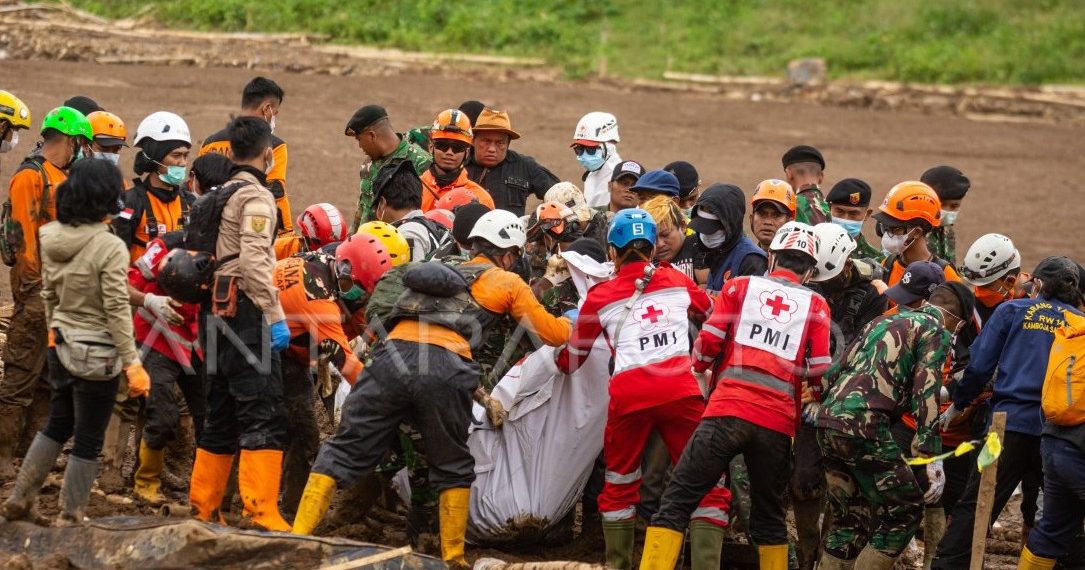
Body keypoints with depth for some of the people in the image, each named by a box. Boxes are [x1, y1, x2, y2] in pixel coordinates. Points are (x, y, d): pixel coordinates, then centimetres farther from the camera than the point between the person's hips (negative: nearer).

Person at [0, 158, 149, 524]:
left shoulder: (52, 239, -1)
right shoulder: (110, 248, -20)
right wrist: (132, 364, -15)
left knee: (57, 425, 24)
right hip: (97, 355, -7)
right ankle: (71, 518, 12)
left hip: (62, 347, 7)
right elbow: (117, 311, -19)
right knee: (88, 440, 6)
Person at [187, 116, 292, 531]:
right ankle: (262, 513, -19)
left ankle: (203, 510, 18)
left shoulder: (218, 197, 18)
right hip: (246, 311, -9)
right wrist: (276, 316, -18)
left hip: (215, 311, 9)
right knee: (264, 418, -12)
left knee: (222, 418, 15)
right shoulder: (256, 197, -8)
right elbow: (253, 261, -19)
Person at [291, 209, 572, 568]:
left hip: (394, 353, 3)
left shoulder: (445, 271, 35)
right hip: (446, 370, -3)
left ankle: (297, 538, -5)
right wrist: (571, 320, 46)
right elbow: (554, 334, 23)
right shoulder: (507, 283, 20)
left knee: (343, 453, 5)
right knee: (453, 468, 17)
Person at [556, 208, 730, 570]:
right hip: (680, 390, 0)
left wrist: (558, 354, 46)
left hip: (629, 395, 0)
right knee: (707, 485, 2)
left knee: (619, 487, 19)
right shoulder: (677, 282, 16)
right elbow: (708, 312, 39)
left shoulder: (600, 298, 13)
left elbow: (570, 360, 24)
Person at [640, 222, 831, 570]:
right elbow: (819, 373, 7)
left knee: (677, 502, 0)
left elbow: (707, 346, 6)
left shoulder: (740, 287, 10)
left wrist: (699, 365, 28)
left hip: (728, 410, -2)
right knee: (770, 517, 17)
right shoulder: (816, 306, 11)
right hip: (778, 422, 2)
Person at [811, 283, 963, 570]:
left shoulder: (884, 320, 27)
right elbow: (926, 393, -7)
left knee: (850, 520, 17)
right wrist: (932, 457, -11)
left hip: (828, 419, 8)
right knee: (905, 512, 2)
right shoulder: (936, 331, 4)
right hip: (864, 425, -8)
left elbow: (836, 369, 23)